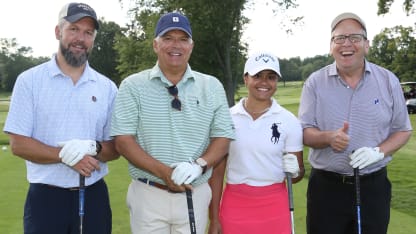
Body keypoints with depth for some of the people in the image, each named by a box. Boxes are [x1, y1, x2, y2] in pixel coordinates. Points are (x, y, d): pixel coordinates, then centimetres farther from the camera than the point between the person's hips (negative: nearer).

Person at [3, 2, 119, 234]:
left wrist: (93, 148, -16)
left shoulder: (107, 87, 4)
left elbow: (115, 148, 5)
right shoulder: (30, 80, -2)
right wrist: (65, 155, -19)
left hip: (94, 195, 2)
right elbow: (18, 144, -6)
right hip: (45, 196, -2)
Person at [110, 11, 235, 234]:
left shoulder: (212, 86, 5)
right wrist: (164, 172, -18)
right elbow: (123, 141, -6)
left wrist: (199, 165, -17)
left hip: (196, 195, 2)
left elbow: (222, 137, 3)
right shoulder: (133, 85, -1)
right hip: (148, 195, -1)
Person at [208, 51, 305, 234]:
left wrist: (294, 171, -17)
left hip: (274, 206, 0)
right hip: (234, 205, 1)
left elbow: (299, 172, 6)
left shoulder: (289, 121, -1)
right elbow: (217, 170, 4)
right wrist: (214, 218, 2)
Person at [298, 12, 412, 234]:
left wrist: (379, 152, -14)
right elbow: (304, 132, -2)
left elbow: (403, 130, 5)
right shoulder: (315, 82, -2)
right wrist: (328, 137, -23)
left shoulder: (388, 81, 0)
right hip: (326, 185, -1)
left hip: (373, 185, 1)